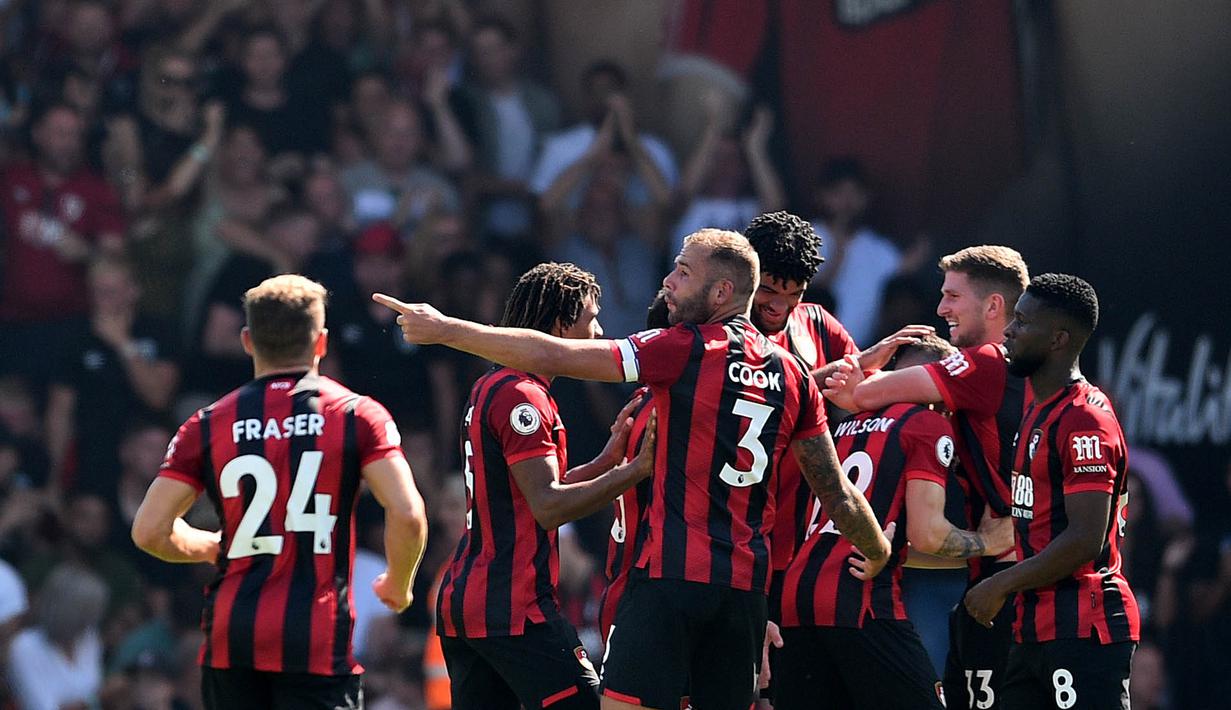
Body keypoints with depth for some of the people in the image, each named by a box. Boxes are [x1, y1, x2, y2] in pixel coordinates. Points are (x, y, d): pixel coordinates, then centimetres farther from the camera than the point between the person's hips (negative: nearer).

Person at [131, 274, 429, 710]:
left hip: (232, 637, 3)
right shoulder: (356, 415, 0)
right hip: (319, 640, -3)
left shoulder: (208, 426, 6)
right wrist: (398, 585, 10)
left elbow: (149, 532, 3)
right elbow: (407, 515, -10)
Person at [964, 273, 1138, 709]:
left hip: (1082, 628, -10)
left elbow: (1085, 541, -20)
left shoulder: (1085, 420, -15)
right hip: (1037, 625, 10)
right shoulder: (1037, 409, 18)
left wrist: (1001, 586, -14)